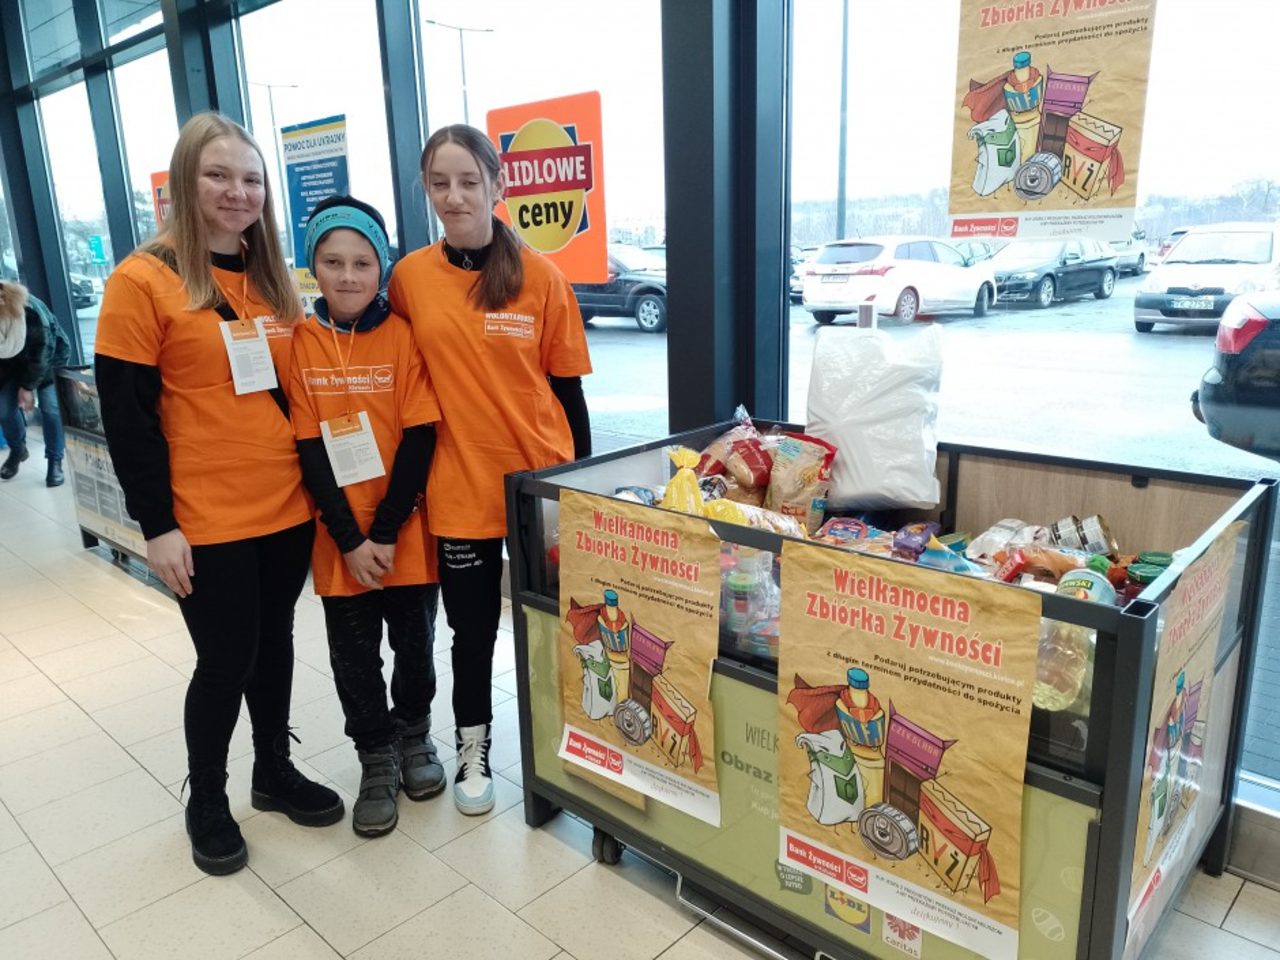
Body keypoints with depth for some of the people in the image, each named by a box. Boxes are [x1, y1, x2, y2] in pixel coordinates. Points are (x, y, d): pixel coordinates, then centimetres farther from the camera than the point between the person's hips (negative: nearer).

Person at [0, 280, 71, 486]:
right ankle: (17, 450, 24)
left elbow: (42, 352, -23)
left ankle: (55, 461, -2)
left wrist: (28, 386, -18)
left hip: (49, 355, -3)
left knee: (49, 407, -14)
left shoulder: (32, 311, -37)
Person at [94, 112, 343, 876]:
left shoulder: (274, 282, 9)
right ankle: (206, 799, 29)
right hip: (206, 522, -5)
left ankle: (275, 771, 36)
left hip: (288, 507, 5)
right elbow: (127, 416, -10)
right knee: (227, 659, 5)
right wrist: (156, 523, -13)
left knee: (275, 643, 16)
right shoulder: (143, 281, -8)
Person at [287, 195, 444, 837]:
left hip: (406, 531, 0)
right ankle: (376, 759, 29)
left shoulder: (403, 336, -6)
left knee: (415, 642, 13)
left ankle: (414, 733, 38)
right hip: (339, 538, 1)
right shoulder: (300, 343, -3)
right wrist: (349, 539, -11)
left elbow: (419, 438, -9)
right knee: (354, 656, 9)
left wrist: (386, 532, -13)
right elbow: (309, 448, -5)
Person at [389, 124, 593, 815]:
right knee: (473, 628, 12)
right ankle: (472, 750, 35)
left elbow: (566, 385, 0)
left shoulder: (539, 276, -4)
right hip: (458, 487, 1)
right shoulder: (410, 276, -1)